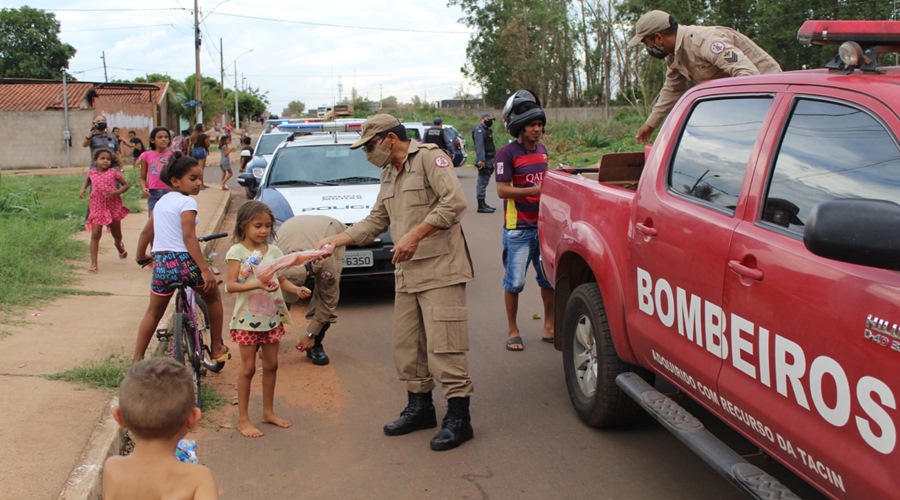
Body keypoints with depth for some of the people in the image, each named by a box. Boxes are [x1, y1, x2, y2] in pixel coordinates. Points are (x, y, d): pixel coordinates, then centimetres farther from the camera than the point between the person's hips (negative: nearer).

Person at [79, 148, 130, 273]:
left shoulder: (113, 172, -8)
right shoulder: (91, 173, 0)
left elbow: (126, 185, -2)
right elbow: (88, 180, 23)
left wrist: (116, 192, -19)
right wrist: (83, 189, 5)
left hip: (113, 206, 0)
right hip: (97, 206, 0)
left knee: (116, 234, 15)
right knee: (95, 234, -11)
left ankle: (119, 246, 54)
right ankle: (93, 264, -8)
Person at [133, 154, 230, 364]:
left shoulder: (161, 201, 14)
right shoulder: (187, 202, -8)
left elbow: (146, 231, 20)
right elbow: (189, 237, -17)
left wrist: (141, 257, 35)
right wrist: (205, 269, -20)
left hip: (161, 264, 6)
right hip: (184, 261, -6)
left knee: (154, 312, 21)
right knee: (213, 298, 18)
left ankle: (137, 359, 19)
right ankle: (217, 349, 23)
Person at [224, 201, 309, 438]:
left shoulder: (273, 251, 6)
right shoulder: (237, 251, -9)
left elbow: (282, 280, 9)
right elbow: (231, 285, -17)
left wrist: (297, 289, -11)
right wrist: (259, 285, -30)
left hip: (272, 316, 5)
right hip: (247, 318, -5)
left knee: (271, 365, 12)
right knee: (248, 368, 1)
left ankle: (268, 411, 27)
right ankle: (243, 419, 11)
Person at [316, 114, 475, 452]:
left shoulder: (429, 157, -7)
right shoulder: (389, 174, 21)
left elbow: (454, 201, -19)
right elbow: (376, 221, 23)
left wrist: (414, 235, -22)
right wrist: (336, 240, 12)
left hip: (440, 270, -9)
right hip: (407, 274, 9)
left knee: (443, 346, -9)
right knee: (407, 345, 11)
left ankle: (458, 418, -1)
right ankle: (419, 408, 25)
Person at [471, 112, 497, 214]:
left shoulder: (486, 129, 20)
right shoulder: (479, 129, -13)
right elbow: (479, 145, -23)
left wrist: (493, 159, 20)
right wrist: (481, 160, -31)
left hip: (489, 159, 10)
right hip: (484, 160, -10)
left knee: (484, 182, 14)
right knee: (482, 182, -10)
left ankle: (483, 204, 20)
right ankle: (481, 206, -10)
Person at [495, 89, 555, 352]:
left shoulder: (542, 150, 13)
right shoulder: (507, 153, -10)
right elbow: (502, 190, -17)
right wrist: (535, 190, -24)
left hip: (544, 225, 6)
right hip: (518, 228, -6)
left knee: (550, 278, 10)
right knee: (514, 282, 0)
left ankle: (549, 327, 24)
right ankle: (513, 331, 14)